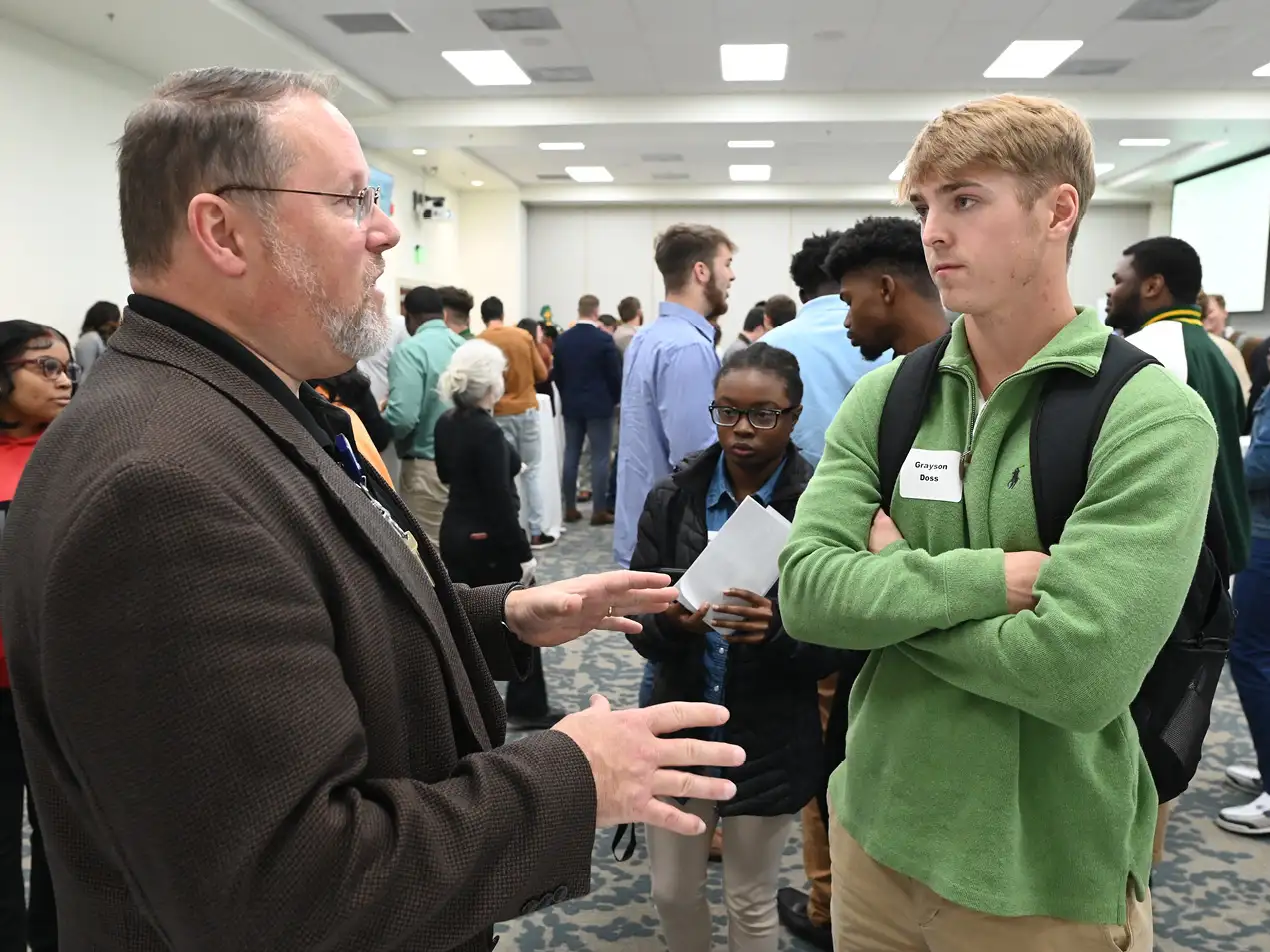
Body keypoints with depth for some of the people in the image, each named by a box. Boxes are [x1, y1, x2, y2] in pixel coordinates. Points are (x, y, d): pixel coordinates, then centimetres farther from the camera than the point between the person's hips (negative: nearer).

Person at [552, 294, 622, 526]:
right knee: (600, 457, -2)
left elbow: (557, 374, 8)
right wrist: (616, 398, 6)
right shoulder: (604, 339, -12)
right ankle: (599, 511, -2)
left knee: (571, 455, 9)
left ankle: (570, 508, 11)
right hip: (599, 405, -5)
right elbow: (615, 374, -9)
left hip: (571, 405, 5)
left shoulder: (562, 339, 3)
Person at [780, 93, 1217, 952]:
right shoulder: (884, 397, -3)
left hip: (1048, 875, -4)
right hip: (875, 829, 4)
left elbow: (1084, 670, -27)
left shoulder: (1153, 418, -16)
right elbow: (805, 591, -14)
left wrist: (892, 587, -15)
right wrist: (995, 575, -23)